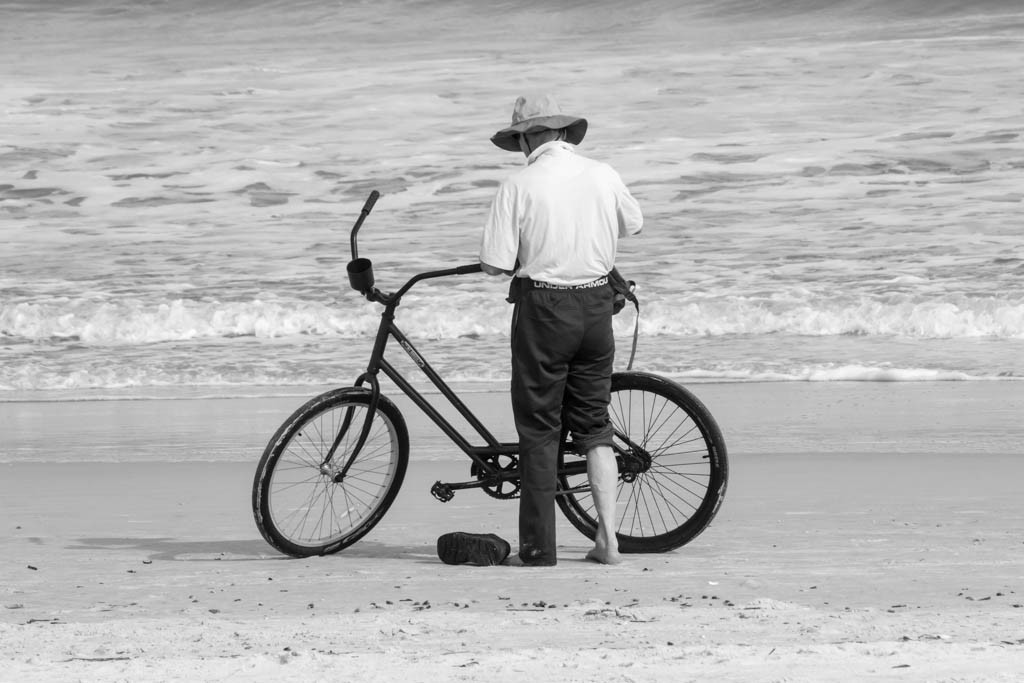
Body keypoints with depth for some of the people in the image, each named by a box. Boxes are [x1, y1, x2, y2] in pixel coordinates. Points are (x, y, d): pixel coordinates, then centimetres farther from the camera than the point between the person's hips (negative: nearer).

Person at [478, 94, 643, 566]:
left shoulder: (519, 186, -10)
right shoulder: (603, 176, 3)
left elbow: (494, 264, -12)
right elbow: (633, 225, 23)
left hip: (543, 307, -4)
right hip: (596, 304, 4)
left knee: (538, 428, 4)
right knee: (594, 423, 14)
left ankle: (539, 548, 5)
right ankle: (608, 539, 8)